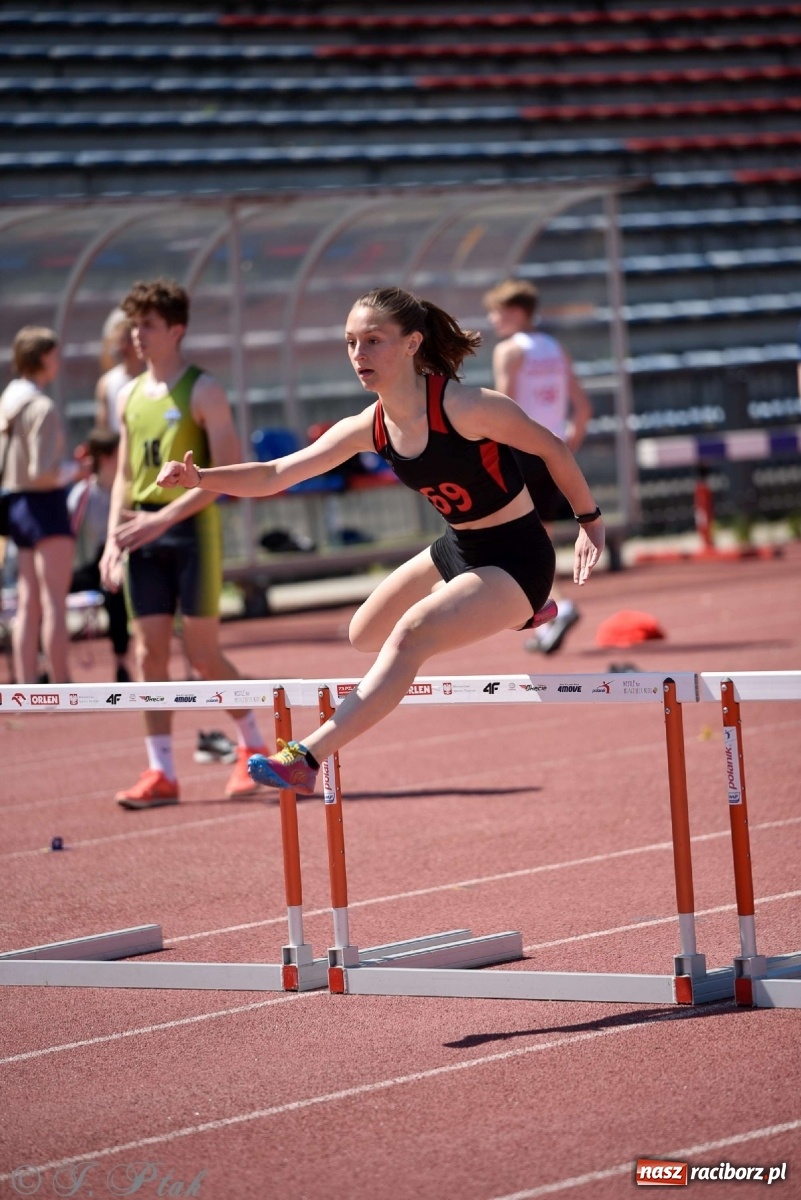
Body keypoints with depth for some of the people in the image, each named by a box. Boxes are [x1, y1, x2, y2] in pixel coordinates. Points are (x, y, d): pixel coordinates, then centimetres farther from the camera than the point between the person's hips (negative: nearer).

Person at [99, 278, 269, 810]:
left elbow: (227, 471, -13)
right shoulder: (131, 396, 13)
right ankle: (161, 773, 3)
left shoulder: (203, 391, -6)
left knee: (203, 653, -4)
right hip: (144, 537, 6)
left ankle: (254, 748, 15)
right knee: (150, 652, 1)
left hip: (192, 531, -6)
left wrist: (163, 517, -19)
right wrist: (113, 540, 6)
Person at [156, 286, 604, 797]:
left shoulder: (463, 407, -26)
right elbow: (276, 475, -7)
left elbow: (552, 447, -12)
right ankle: (509, 617, 40)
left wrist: (590, 519, -2)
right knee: (366, 634, 24)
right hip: (456, 550, 9)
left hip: (517, 558, -9)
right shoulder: (368, 429, -6)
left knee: (411, 633, -29)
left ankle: (308, 757, -34)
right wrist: (201, 478, -23)